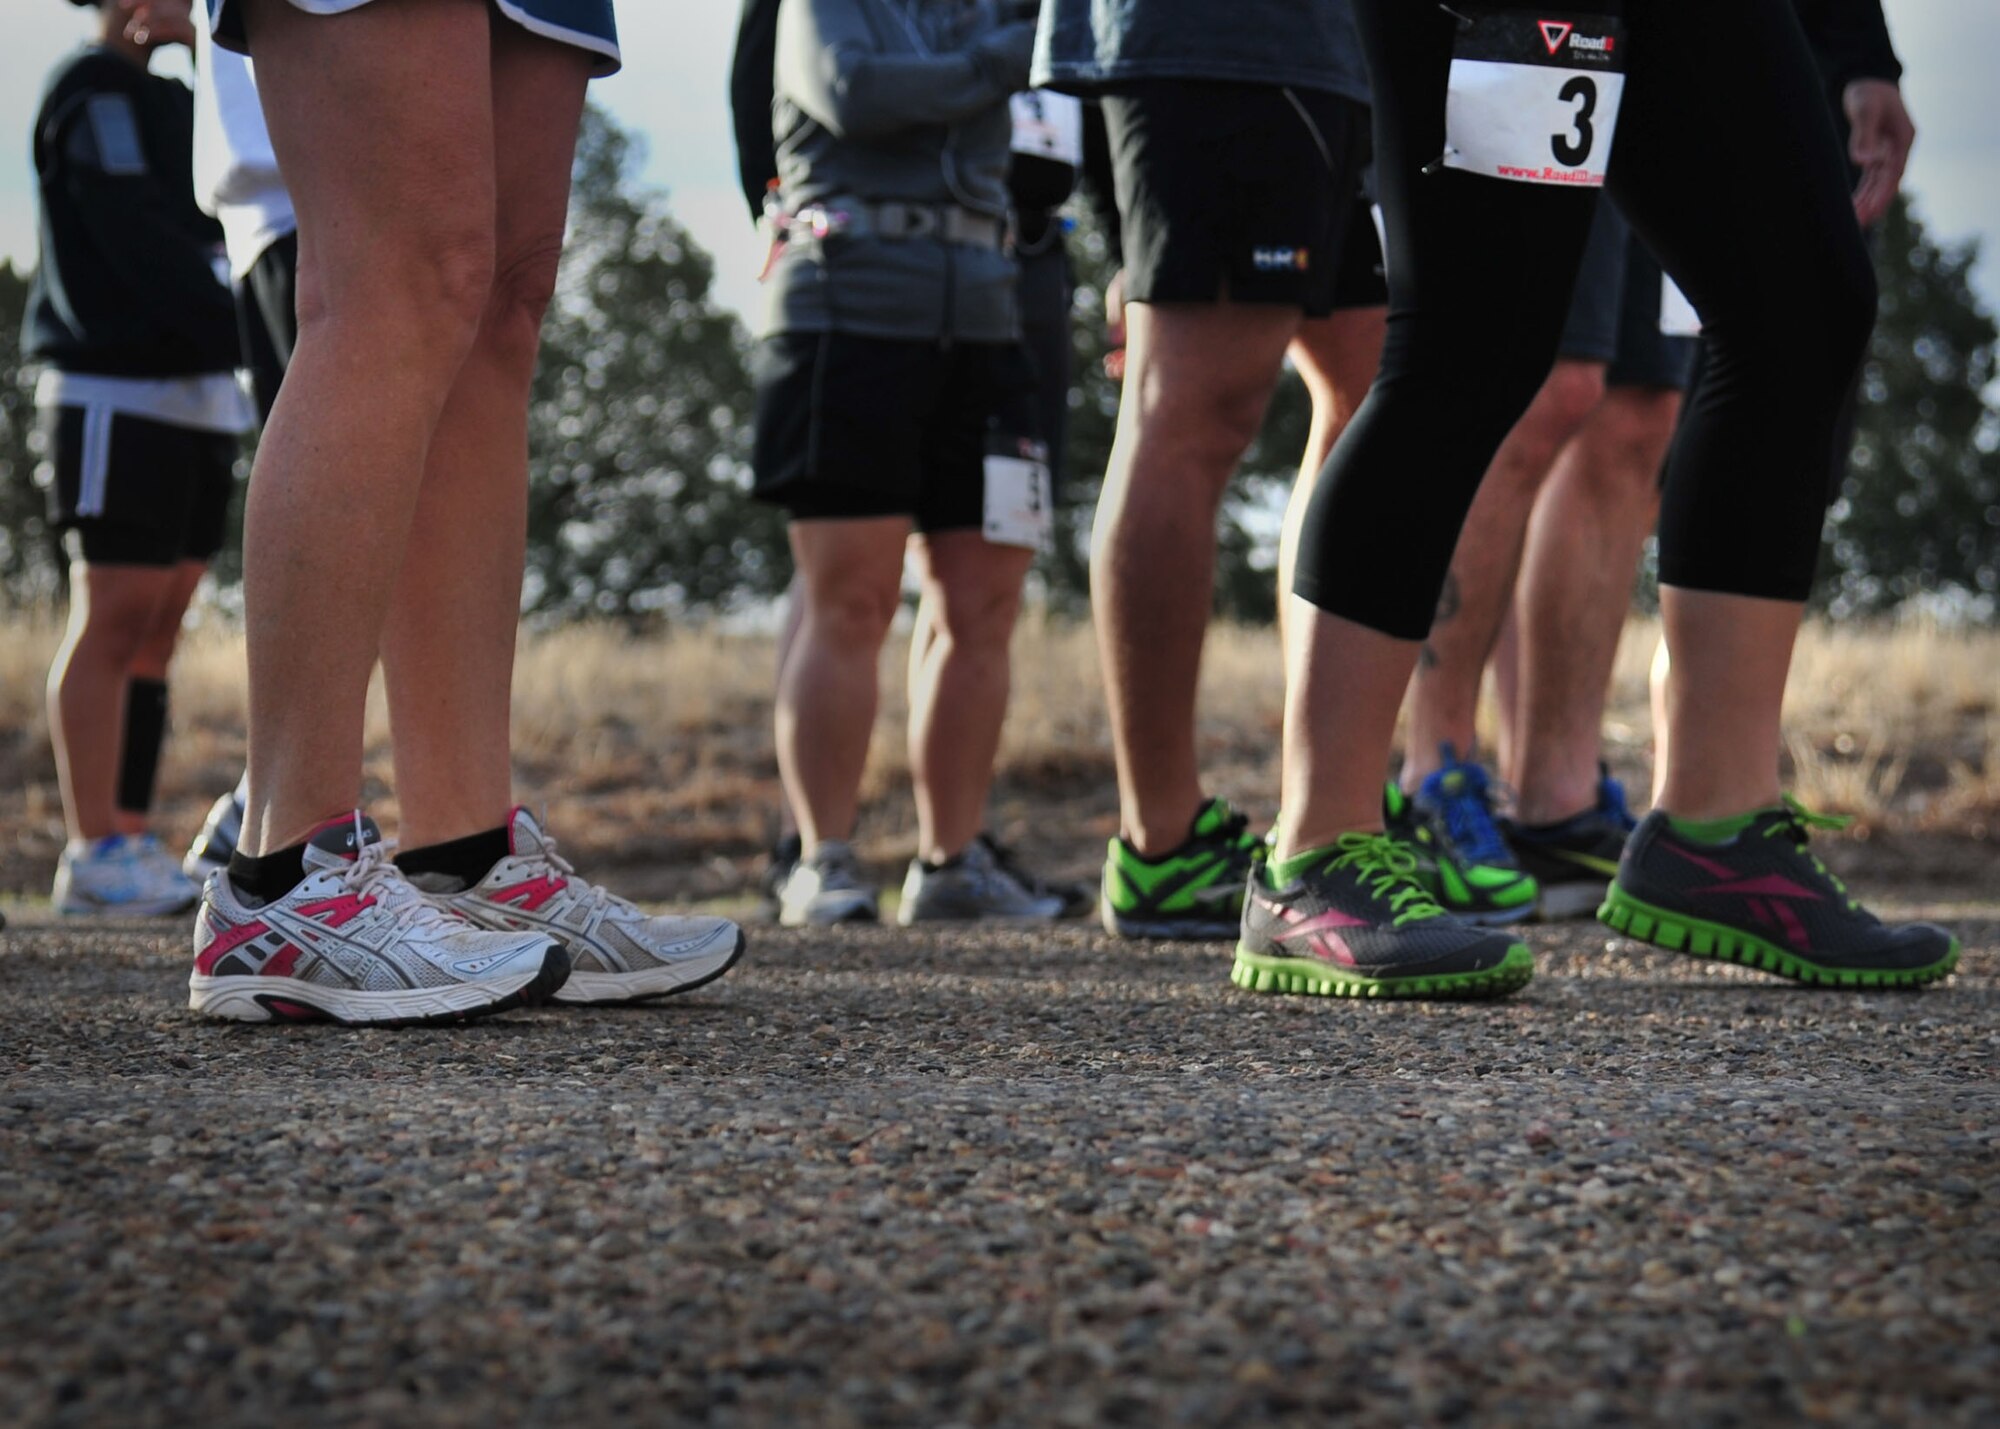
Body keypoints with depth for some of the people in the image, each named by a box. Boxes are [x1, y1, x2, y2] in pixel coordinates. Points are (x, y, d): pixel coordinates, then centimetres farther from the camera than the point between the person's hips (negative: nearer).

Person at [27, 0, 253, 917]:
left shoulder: (170, 100, 22)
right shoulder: (93, 88, -6)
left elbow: (225, 218, 16)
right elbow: (138, 242, -16)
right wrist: (246, 341, -20)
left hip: (189, 395, 9)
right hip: (118, 393, -9)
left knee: (157, 625, 6)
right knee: (113, 619, -9)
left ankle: (131, 839, 8)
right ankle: (93, 856, -8)